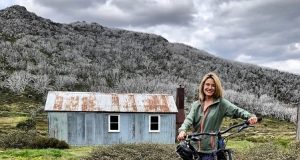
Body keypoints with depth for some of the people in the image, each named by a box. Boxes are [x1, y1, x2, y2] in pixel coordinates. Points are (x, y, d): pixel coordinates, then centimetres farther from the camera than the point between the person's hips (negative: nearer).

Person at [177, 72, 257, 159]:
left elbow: (236, 110, -12)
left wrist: (250, 116, -32)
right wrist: (183, 130, -25)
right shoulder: (196, 104, 8)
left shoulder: (221, 103, -1)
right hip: (195, 148, 4)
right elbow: (189, 119, -4)